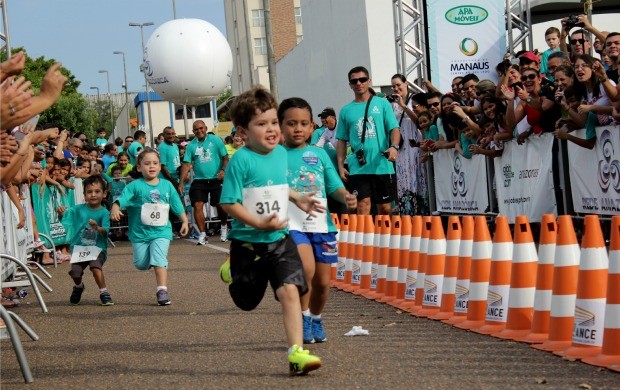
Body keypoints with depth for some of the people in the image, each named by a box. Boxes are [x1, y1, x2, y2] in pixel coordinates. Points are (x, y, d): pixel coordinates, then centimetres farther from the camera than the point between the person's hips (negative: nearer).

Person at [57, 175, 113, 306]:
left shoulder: (104, 213, -5)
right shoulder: (78, 210, 5)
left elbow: (106, 231, -16)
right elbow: (67, 214, -1)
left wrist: (97, 228, -37)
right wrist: (61, 214, -24)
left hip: (98, 248, -2)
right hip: (79, 247, 3)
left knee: (95, 265, -29)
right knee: (75, 272, -12)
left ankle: (104, 293, -12)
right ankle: (78, 287, 24)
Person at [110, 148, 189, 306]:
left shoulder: (167, 185, 5)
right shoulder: (135, 186, -5)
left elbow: (177, 205, 14)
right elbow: (121, 199, -18)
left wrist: (185, 221, 13)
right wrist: (115, 209, -37)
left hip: (161, 232, 0)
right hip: (140, 233, 0)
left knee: (159, 259, -17)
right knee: (141, 264, 5)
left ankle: (162, 291, -16)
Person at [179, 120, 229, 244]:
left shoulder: (215, 140, 0)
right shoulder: (191, 145, 4)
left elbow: (225, 157, 1)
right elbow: (186, 164, 2)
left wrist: (223, 170, -16)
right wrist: (181, 182, -7)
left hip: (216, 179, -2)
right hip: (199, 181, 2)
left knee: (220, 205, 2)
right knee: (198, 205, -9)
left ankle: (224, 227, 30)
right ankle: (202, 233, -2)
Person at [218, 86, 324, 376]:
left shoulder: (281, 153, 3)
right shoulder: (241, 160, -17)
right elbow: (229, 203, -19)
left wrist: (297, 198, 13)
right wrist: (260, 224, -24)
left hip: (280, 239, 4)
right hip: (248, 242, -3)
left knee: (289, 290, -14)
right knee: (247, 300, 14)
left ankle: (296, 352, -13)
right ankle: (232, 271, 47)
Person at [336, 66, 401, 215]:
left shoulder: (382, 104, 7)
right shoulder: (346, 110, 12)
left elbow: (394, 129, 0)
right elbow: (342, 140, 14)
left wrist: (394, 147, -20)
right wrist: (340, 166, 5)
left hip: (382, 165, 0)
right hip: (358, 167, 0)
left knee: (385, 208, 5)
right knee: (363, 206, -10)